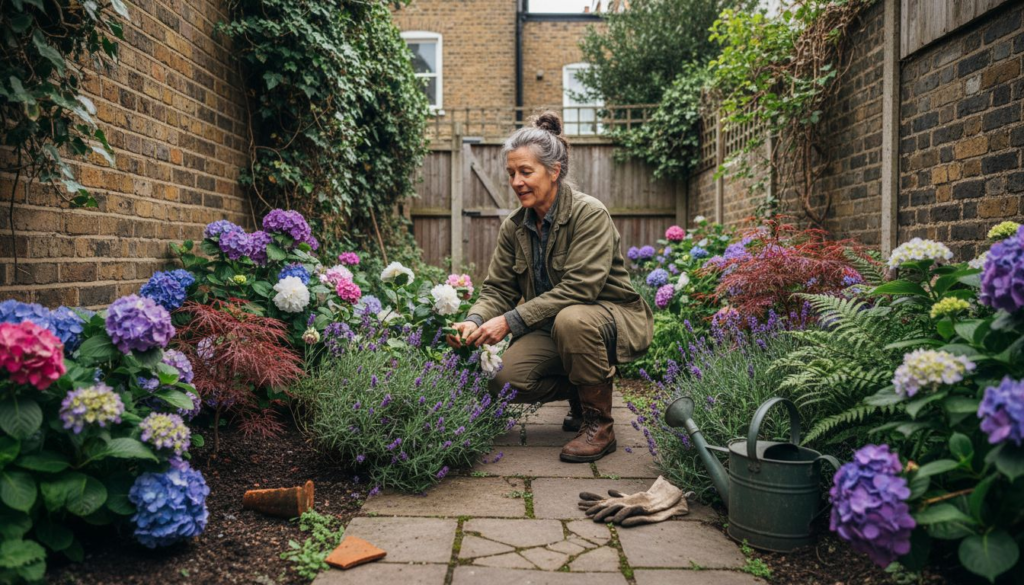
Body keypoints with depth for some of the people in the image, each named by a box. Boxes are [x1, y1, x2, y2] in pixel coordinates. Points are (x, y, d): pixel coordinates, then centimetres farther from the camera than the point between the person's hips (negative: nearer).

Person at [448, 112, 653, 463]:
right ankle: (580, 395, 13)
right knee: (505, 378, -18)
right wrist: (475, 321, -22)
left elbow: (579, 287, -28)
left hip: (613, 318, -6)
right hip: (553, 327, 6)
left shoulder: (590, 214, -18)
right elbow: (498, 288, 1)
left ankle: (599, 425, -16)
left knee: (571, 320, -39)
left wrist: (511, 321, -32)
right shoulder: (514, 226, 2)